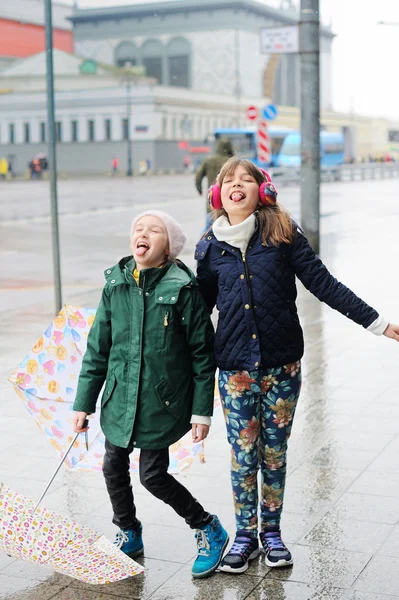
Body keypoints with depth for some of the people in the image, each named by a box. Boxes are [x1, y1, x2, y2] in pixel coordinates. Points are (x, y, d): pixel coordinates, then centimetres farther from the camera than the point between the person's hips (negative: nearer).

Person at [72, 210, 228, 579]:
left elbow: (203, 353, -7)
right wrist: (84, 403, 8)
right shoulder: (115, 286, 2)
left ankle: (210, 531, 20)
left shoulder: (183, 289, -11)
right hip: (120, 397, 5)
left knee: (153, 474, -4)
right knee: (114, 466, 10)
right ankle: (129, 535, 37)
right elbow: (97, 350, 8)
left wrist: (202, 410, -7)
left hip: (163, 400, -5)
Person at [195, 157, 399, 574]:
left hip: (282, 363, -1)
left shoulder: (282, 233, -3)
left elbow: (323, 284, -3)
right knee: (243, 453, 6)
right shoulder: (210, 247, 3)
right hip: (235, 365, 1)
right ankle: (245, 535, 23)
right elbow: (201, 305, 12)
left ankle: (271, 532, 27)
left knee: (274, 451, 11)